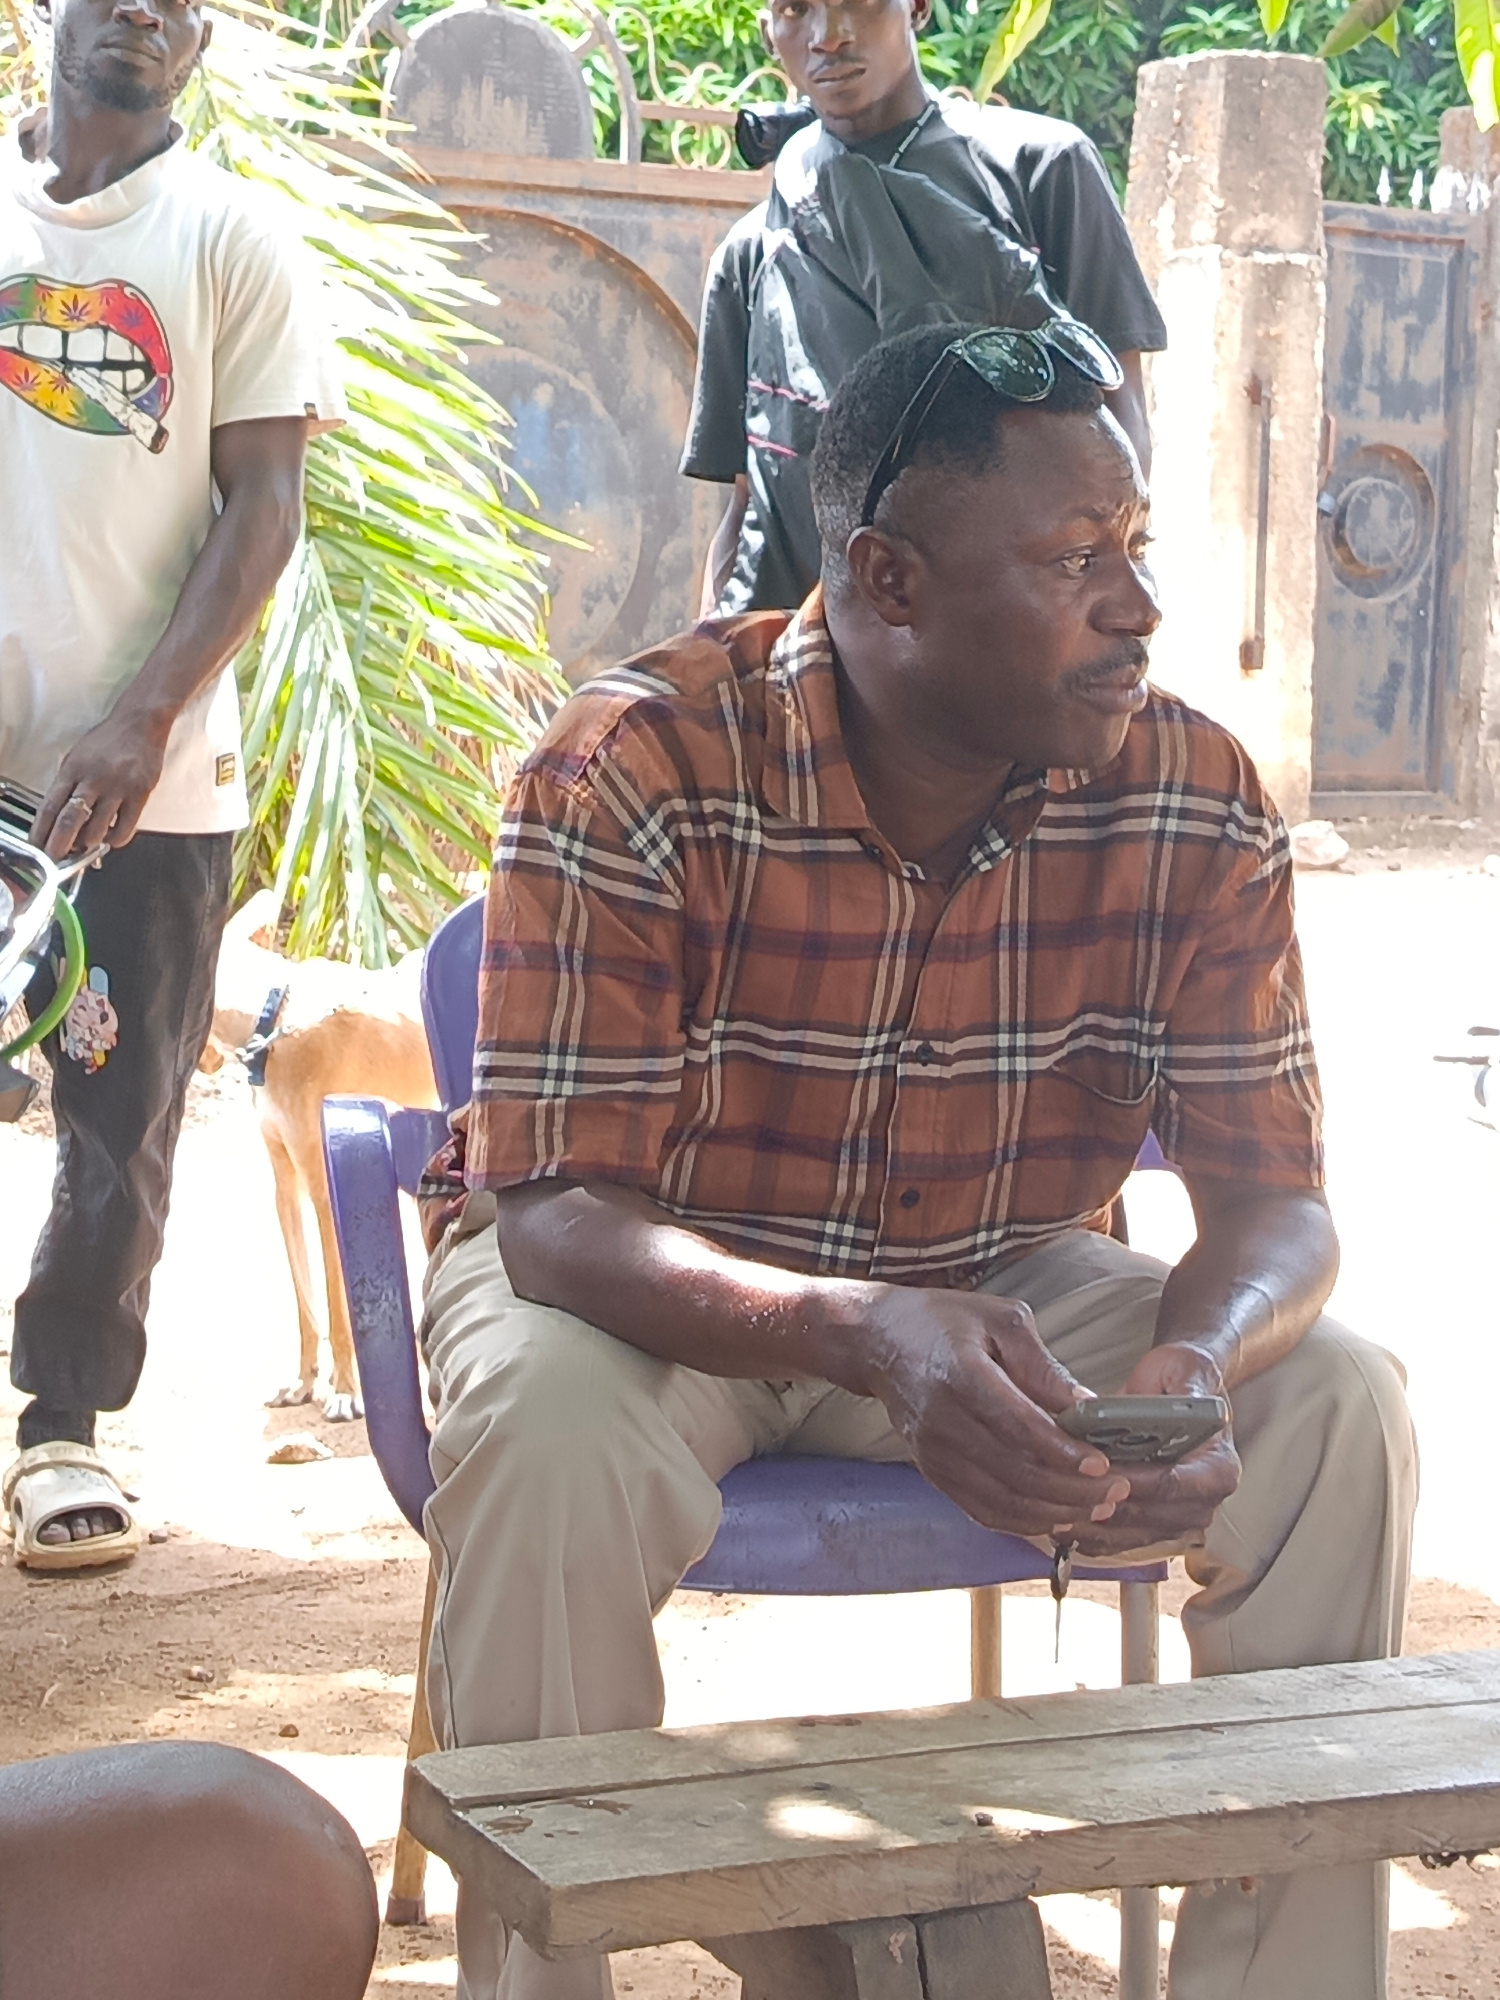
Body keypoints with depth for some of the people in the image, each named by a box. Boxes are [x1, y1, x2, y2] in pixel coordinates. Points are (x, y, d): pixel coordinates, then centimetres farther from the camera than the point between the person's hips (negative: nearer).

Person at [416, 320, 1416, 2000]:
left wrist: (1190, 1368, -37)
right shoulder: (633, 779, -25)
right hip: (646, 1281, -3)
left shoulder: (1199, 810, -13)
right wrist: (867, 1335, -47)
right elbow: (559, 1214, -28)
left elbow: (1272, 1197, -11)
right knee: (547, 1439, -36)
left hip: (1003, 1283, 4)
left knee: (1337, 1405, -18)